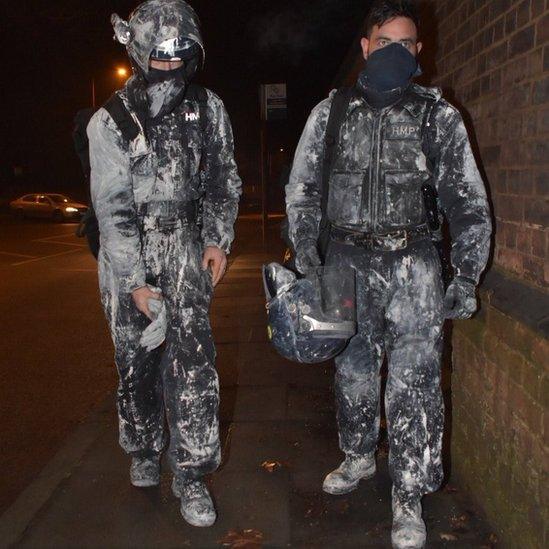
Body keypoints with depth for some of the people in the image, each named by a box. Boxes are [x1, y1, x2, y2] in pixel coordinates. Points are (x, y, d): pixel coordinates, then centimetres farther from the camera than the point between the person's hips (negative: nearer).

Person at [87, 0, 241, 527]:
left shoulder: (209, 109, 2)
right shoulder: (111, 122, -7)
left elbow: (224, 182, 12)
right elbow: (112, 208, -12)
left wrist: (218, 239, 0)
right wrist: (136, 282, -16)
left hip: (184, 247, 1)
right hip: (127, 253, -1)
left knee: (192, 358, -9)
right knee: (136, 359, 6)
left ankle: (190, 474, 2)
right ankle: (143, 450, 30)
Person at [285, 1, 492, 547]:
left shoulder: (438, 115, 2)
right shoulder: (330, 113, 5)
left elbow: (468, 201, 4)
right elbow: (301, 191, 9)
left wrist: (466, 276, -2)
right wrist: (307, 261, 0)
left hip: (412, 262, -1)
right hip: (347, 261, 2)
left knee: (414, 383, -3)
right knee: (351, 369, 13)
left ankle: (408, 498, 14)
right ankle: (359, 457, 37)